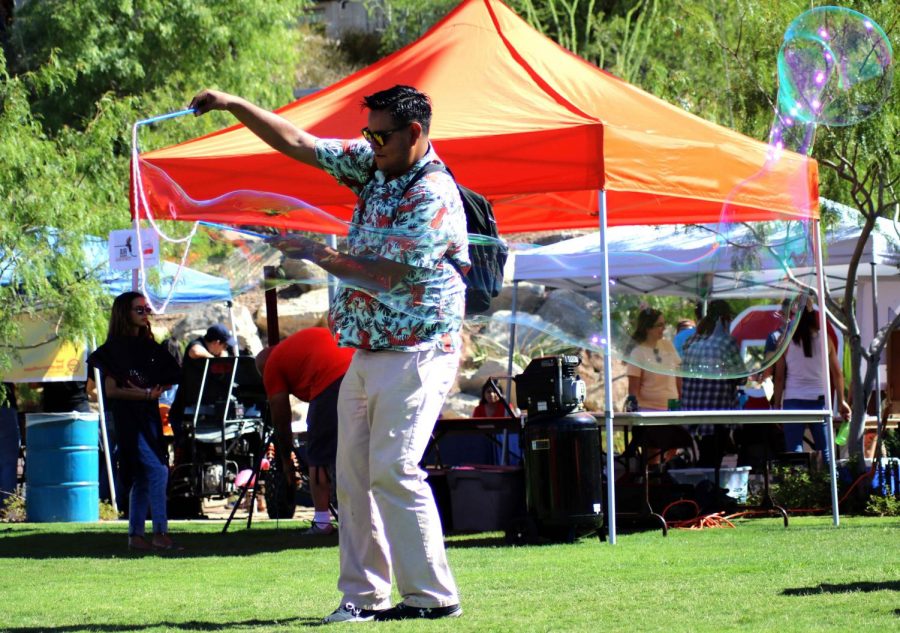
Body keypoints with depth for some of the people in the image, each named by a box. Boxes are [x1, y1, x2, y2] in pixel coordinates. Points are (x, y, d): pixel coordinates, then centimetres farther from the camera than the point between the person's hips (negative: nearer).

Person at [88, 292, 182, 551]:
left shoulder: (147, 347, 14)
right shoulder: (114, 350, -7)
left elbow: (167, 380, 18)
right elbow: (110, 390, -12)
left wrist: (154, 391, -4)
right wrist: (147, 394, -14)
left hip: (148, 417, 7)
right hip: (128, 419, -7)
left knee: (143, 478, 8)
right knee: (157, 470, -16)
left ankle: (136, 535, 11)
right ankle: (160, 532, -15)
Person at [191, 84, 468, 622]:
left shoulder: (433, 195, -15)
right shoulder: (373, 166, 10)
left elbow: (387, 274, -18)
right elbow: (298, 144, 14)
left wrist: (318, 255, -9)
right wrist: (233, 105, 7)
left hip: (415, 353, -9)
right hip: (365, 352, 9)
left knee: (393, 469, -16)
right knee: (354, 474, 5)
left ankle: (433, 595, -12)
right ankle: (365, 596, 7)